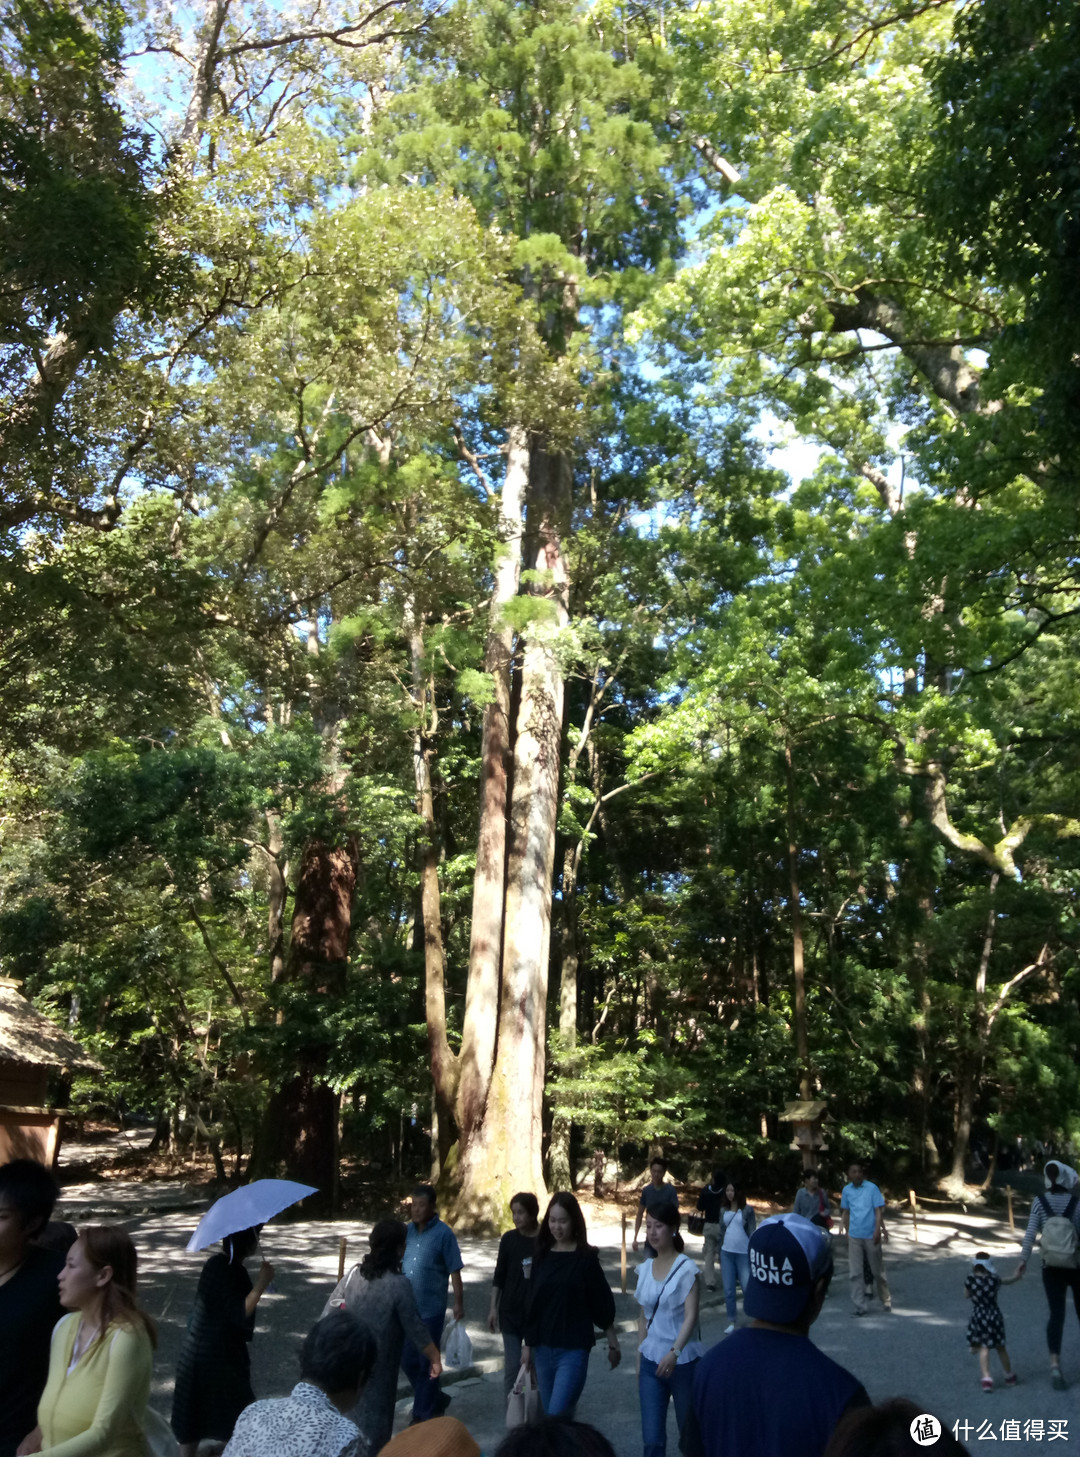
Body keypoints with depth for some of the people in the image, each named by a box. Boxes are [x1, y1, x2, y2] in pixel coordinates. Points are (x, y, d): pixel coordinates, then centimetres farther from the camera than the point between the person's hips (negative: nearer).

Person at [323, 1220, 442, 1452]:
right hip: (376, 1366, -6)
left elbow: (330, 1312, 0)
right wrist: (435, 1358, 1)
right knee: (373, 1421, 10)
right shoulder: (399, 1284, -18)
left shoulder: (354, 1273, -3)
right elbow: (415, 1328, -12)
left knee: (349, 1418, 23)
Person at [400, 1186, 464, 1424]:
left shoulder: (443, 1233, -12)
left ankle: (423, 1414, 22)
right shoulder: (408, 1231, 4)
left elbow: (454, 1271, -10)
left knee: (427, 1362, 6)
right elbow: (397, 1263, 11)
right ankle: (436, 1400, 34)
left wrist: (458, 1303, -11)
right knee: (407, 1360, 14)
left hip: (431, 1310, -6)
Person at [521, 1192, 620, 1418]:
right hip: (543, 1348, 5)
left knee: (557, 1416, -11)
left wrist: (613, 1343, 3)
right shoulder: (541, 1255, 3)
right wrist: (527, 1344, 9)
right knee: (551, 1415, 12)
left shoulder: (586, 1257, -8)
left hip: (574, 1349, -4)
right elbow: (533, 1303, 8)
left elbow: (602, 1303, -2)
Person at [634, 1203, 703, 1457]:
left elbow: (691, 1316, -18)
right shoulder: (644, 1269, 4)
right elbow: (644, 1318, 11)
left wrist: (674, 1353, -30)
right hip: (650, 1362, 4)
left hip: (683, 1361, -4)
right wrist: (639, 1359, 11)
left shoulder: (686, 1268, -12)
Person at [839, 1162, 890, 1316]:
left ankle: (886, 1300, 31)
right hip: (854, 1237, 3)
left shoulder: (872, 1188, -8)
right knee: (855, 1273, -1)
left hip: (871, 1236, -3)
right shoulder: (846, 1190, 4)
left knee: (877, 1271, 11)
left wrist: (877, 1231, -17)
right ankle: (860, 1306, 6)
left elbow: (879, 1210, -8)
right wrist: (846, 1231, 13)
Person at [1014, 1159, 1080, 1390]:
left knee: (1056, 1315, 2)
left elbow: (1030, 1233, -9)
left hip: (1051, 1268, 1)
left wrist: (1023, 1260, -4)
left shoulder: (1040, 1201, -6)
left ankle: (1055, 1366, -12)